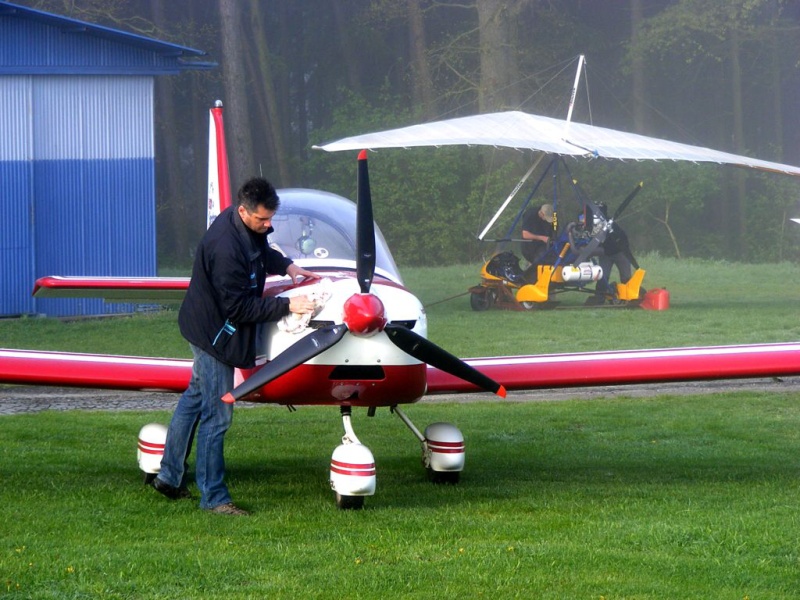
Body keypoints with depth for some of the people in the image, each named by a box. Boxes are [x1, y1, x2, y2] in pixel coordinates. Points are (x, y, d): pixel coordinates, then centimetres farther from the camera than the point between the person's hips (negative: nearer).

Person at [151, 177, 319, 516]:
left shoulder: (249, 227, -3)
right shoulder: (225, 248, -33)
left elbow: (262, 253, 23)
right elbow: (239, 307, -28)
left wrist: (286, 266, 7)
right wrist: (287, 306, -27)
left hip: (206, 326, 11)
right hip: (213, 332, -11)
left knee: (195, 397, 21)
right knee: (216, 416, -4)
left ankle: (169, 476, 33)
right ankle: (213, 497, 4)